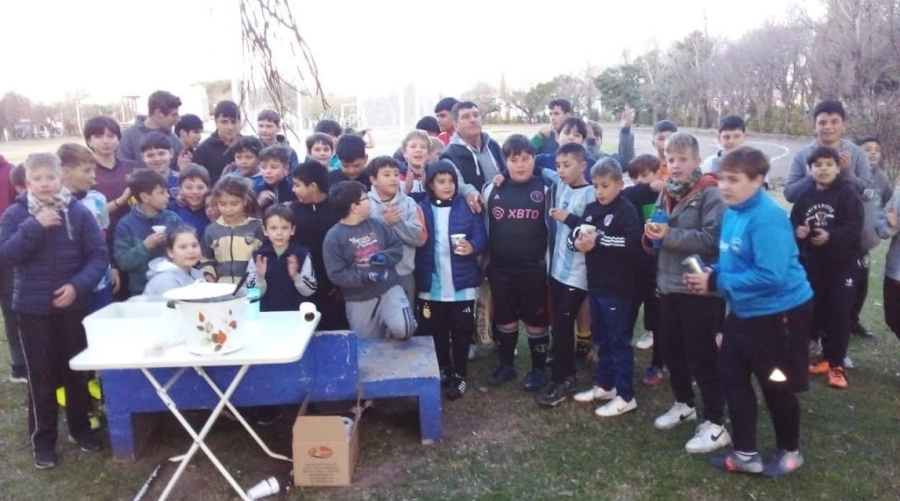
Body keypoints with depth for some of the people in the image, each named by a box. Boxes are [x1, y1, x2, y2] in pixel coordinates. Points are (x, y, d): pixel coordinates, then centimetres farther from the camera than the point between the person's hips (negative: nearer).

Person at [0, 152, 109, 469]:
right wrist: (35, 226, -21)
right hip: (32, 308, 0)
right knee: (41, 375, 8)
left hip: (73, 305, 0)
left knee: (77, 371, 12)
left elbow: (99, 255, -6)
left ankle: (80, 428, 30)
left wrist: (78, 285, -19)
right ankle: (42, 439, 21)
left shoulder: (79, 212, -6)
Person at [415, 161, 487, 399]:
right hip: (431, 286, 1)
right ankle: (443, 371, 31)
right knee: (436, 332, 12)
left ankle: (460, 375, 22)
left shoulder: (467, 207, -1)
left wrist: (472, 247, -27)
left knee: (461, 331, 8)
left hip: (462, 285, -1)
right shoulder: (421, 209, 0)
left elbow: (481, 236, -5)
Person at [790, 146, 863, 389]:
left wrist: (831, 237, -29)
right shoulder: (805, 194, 2)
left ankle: (837, 365, 11)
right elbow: (793, 223, 5)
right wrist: (798, 232, -17)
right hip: (813, 263, 4)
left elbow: (854, 229, -15)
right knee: (819, 312, 13)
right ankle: (827, 357, 29)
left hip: (842, 264, -4)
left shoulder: (848, 193, -9)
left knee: (839, 314, -1)